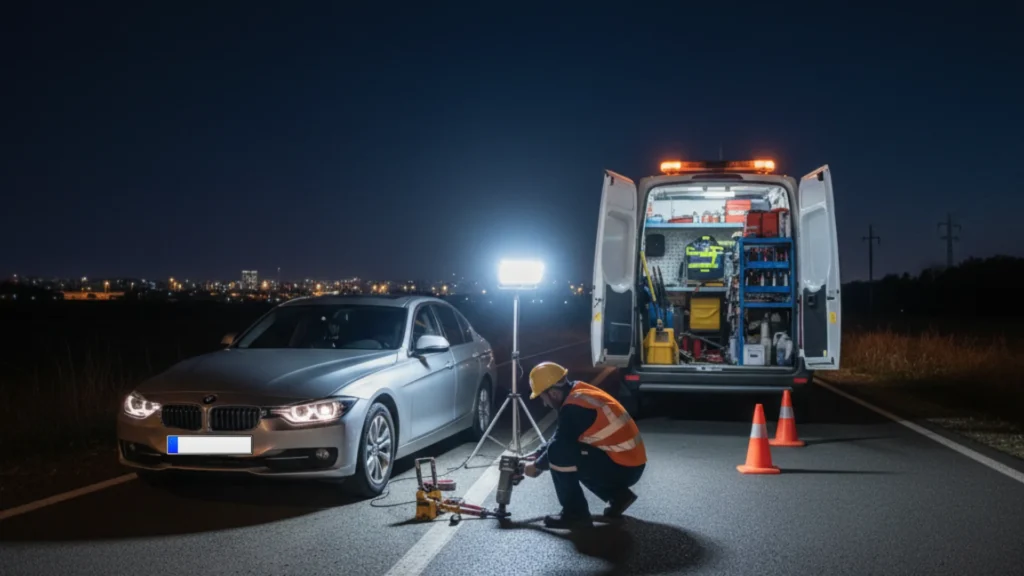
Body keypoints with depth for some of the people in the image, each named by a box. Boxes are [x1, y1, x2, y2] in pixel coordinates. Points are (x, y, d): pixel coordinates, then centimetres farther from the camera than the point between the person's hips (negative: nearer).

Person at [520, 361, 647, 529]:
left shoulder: (574, 406, -19)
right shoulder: (579, 392, 10)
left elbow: (560, 444, -12)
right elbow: (561, 437, 22)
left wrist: (537, 466, 5)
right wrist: (538, 453, 22)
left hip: (622, 468, -10)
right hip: (630, 461, 10)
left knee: (559, 454, -17)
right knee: (567, 450, 21)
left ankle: (575, 513, -5)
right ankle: (618, 495, 18)